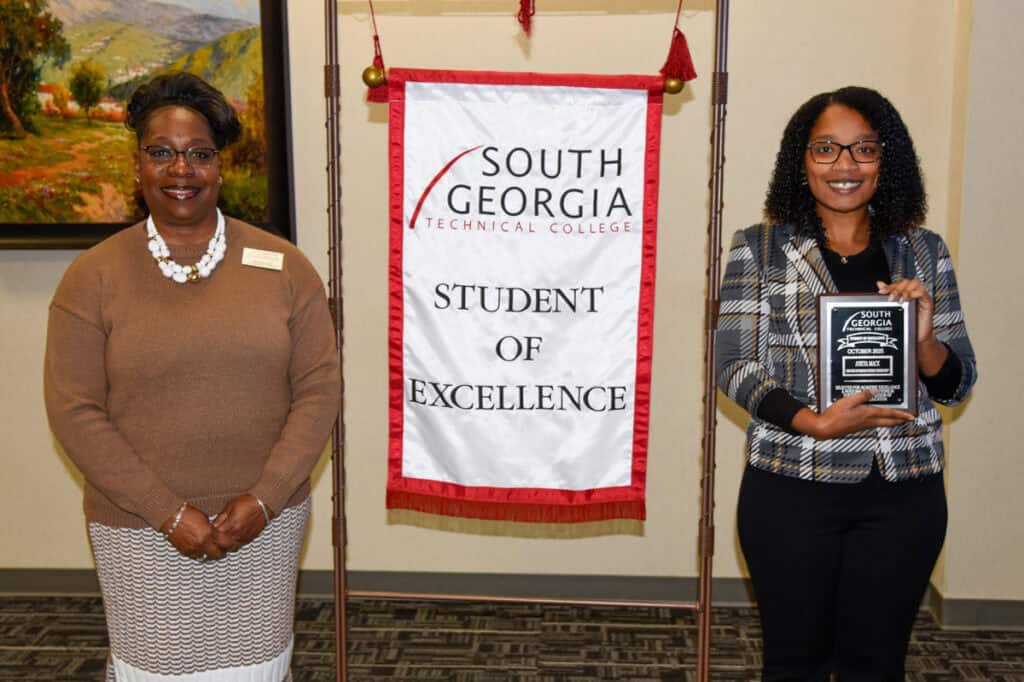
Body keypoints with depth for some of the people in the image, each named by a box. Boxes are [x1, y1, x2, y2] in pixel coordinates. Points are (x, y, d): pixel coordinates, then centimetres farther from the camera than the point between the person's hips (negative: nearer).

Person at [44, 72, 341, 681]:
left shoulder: (282, 265, 0)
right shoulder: (93, 277, -2)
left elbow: (320, 388, -1)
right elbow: (74, 411, -6)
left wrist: (264, 499, -11)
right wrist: (169, 513, -12)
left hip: (266, 524, 1)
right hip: (142, 533, -1)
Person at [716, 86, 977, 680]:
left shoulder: (925, 251, 6)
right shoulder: (758, 249, -1)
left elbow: (957, 384, 8)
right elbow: (735, 367, -5)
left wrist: (923, 340, -14)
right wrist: (815, 424, -19)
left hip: (904, 495, 2)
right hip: (792, 491, -2)